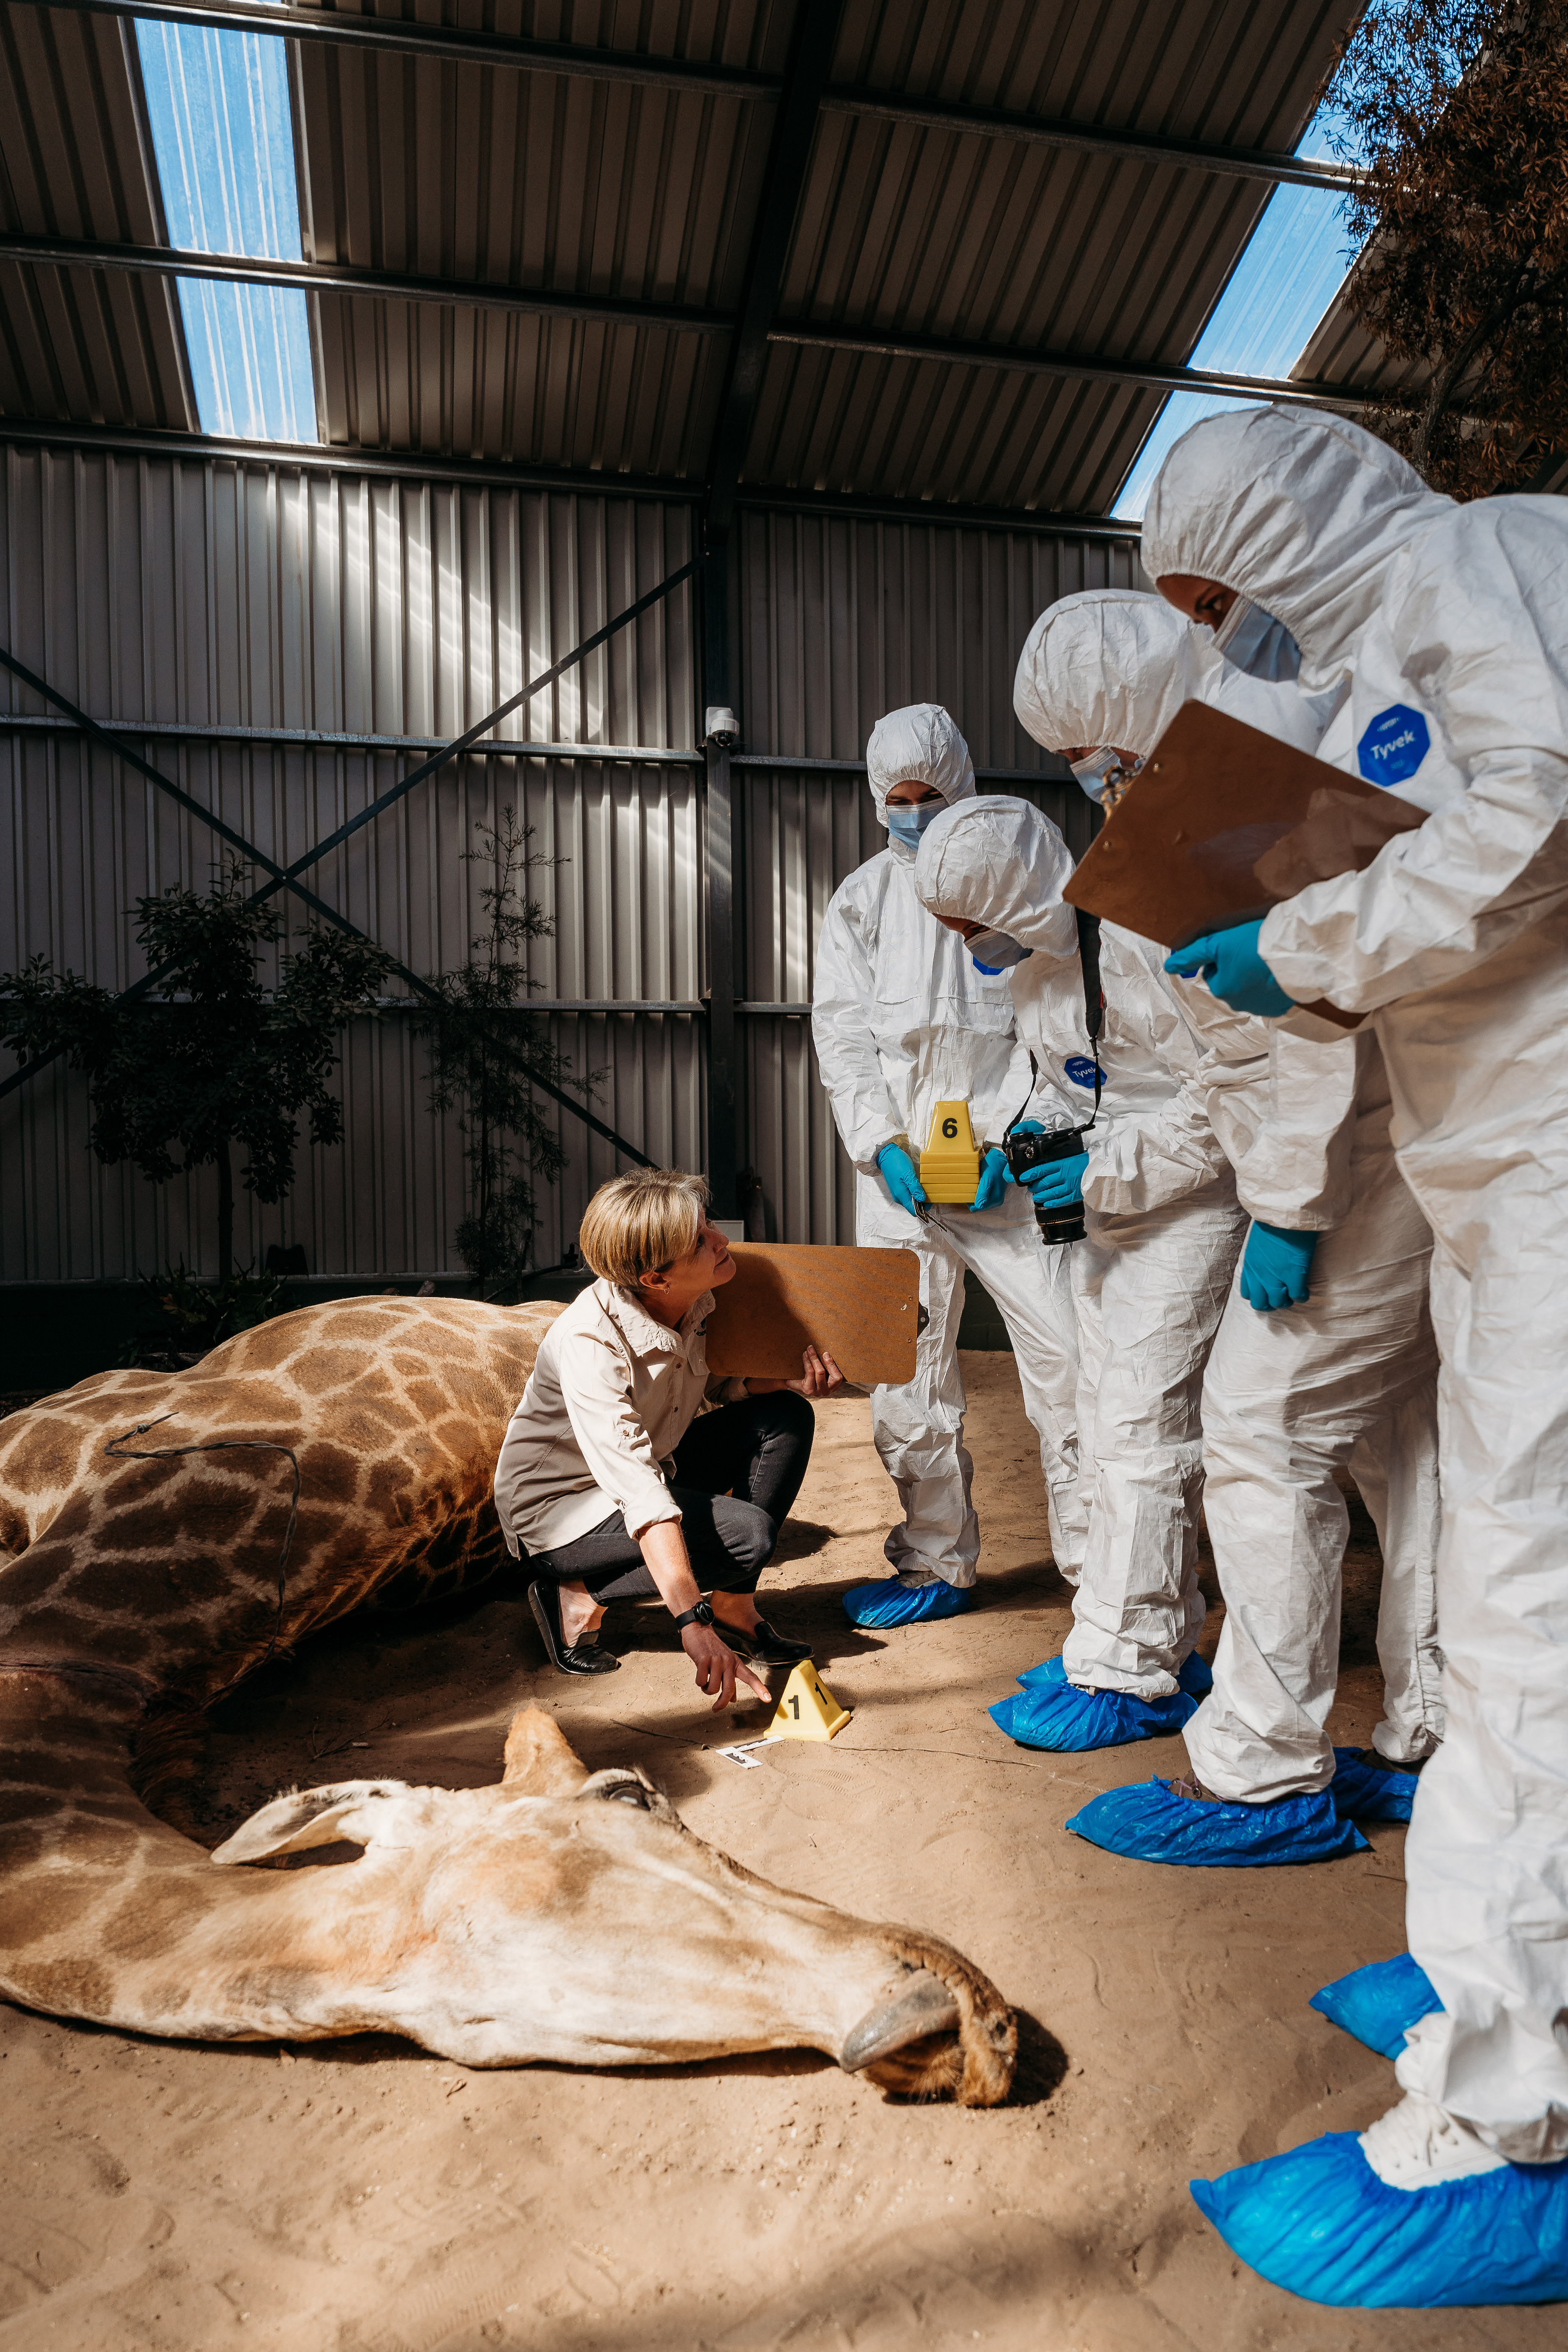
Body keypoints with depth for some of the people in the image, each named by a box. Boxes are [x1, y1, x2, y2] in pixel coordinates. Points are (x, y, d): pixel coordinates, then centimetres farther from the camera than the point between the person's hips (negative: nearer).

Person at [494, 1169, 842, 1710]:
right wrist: (693, 1623, -47)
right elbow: (639, 1492, -42)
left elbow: (716, 1385, 8)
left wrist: (790, 1380, -12)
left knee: (786, 1417, -8)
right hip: (561, 1506, -8)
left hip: (649, 1464, 8)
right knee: (747, 1535, -25)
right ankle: (578, 1598, -6)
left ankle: (734, 1605, 1)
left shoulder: (696, 1302, -13)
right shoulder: (589, 1342, -34)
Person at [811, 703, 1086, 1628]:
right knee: (905, 1370, 5)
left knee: (1067, 1353, -7)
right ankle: (935, 1566, 20)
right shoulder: (862, 900, 14)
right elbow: (842, 1033, 8)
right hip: (898, 1168, 3)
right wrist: (882, 1145, -6)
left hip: (1007, 1163, -2)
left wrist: (1007, 1141, -11)